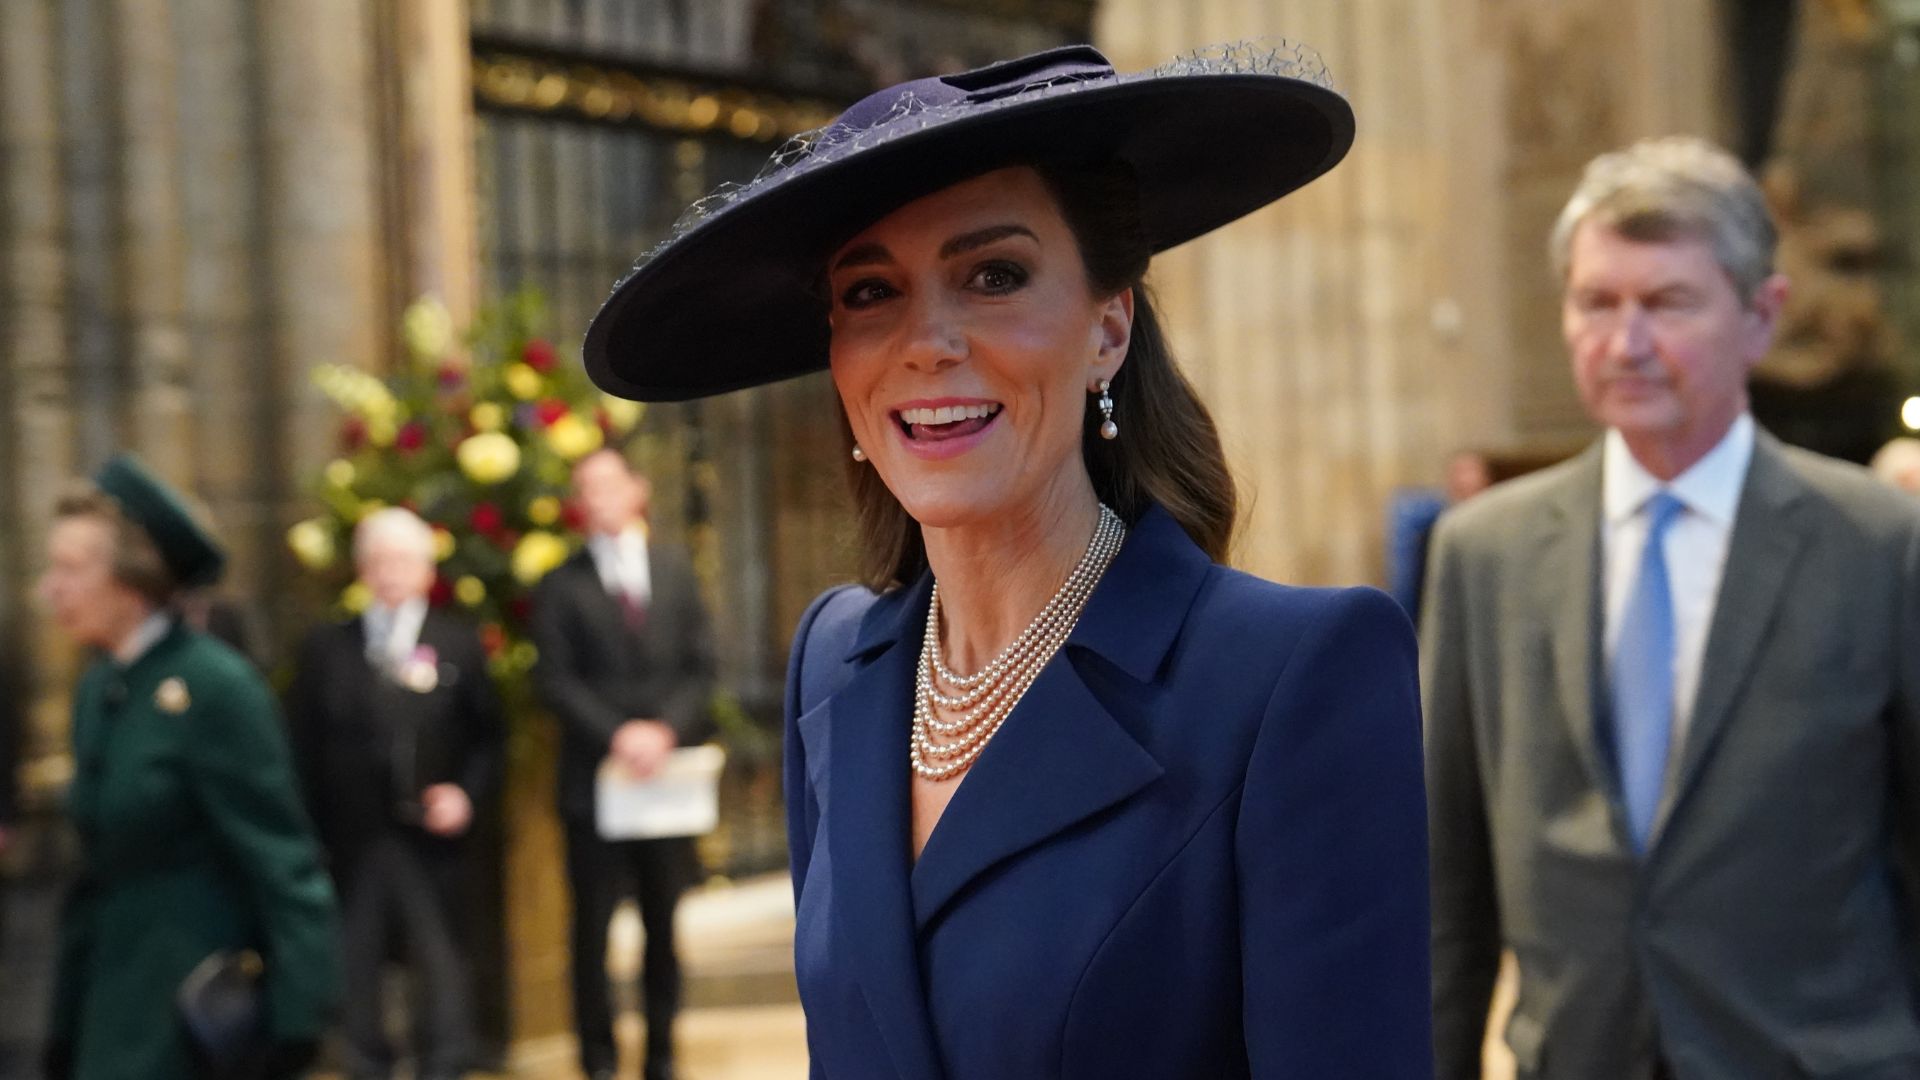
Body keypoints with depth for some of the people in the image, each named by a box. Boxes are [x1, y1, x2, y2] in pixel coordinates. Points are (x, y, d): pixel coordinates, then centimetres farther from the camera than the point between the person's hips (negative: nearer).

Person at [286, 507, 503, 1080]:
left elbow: (488, 738, 8)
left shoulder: (458, 644, 6)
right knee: (355, 966, 5)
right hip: (351, 840, 1)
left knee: (441, 964, 0)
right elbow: (304, 747, 5)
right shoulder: (326, 648, 7)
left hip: (431, 839, -1)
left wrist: (466, 794, -8)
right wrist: (310, 831, -2)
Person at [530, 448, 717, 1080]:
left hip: (669, 768, 2)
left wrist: (667, 728, -10)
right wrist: (615, 737, -16)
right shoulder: (561, 586, 2)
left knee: (664, 924, 7)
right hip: (596, 779, -2)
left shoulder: (675, 568, 11)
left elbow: (701, 666, 6)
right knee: (593, 926, 0)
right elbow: (555, 680, -4)